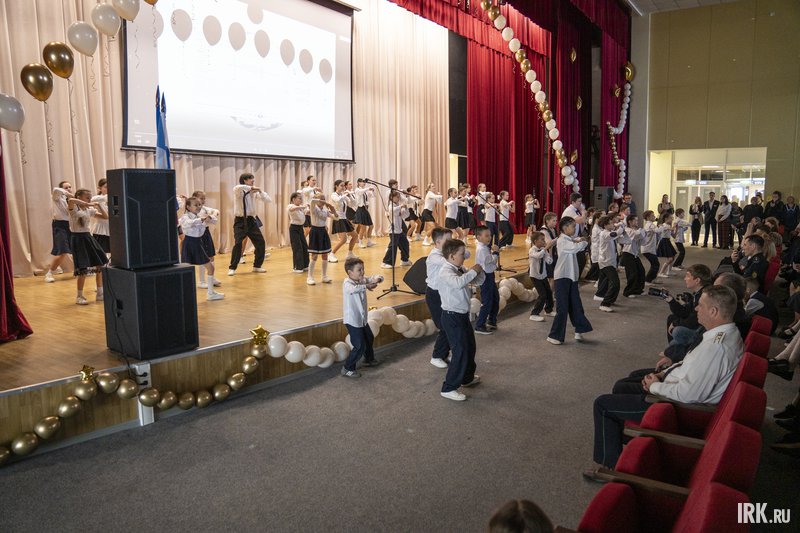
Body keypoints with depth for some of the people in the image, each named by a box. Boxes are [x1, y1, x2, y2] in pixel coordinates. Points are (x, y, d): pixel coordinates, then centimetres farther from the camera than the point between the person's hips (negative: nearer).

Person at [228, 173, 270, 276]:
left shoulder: (253, 192, 3)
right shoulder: (237, 191, -9)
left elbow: (268, 200, -1)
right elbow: (238, 188, -36)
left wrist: (259, 191, -13)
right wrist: (251, 188, -25)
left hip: (251, 220, 5)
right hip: (240, 221, -4)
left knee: (260, 242, 2)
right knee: (238, 243, -16)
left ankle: (257, 266, 20)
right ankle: (232, 268, 0)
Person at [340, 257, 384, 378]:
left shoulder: (363, 280, 0)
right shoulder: (347, 283, -22)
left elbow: (377, 278, -1)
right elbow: (353, 289, -45)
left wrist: (376, 279, -24)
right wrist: (366, 286, -57)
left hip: (362, 319, 9)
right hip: (352, 320, -9)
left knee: (369, 338, 28)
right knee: (360, 346, -9)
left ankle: (369, 359, 52)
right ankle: (347, 368, 6)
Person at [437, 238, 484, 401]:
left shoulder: (461, 269, 4)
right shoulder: (445, 272, -21)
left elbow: (479, 281, 13)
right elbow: (458, 283, -43)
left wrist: (479, 271, -7)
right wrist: (473, 271, -29)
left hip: (463, 314, 9)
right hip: (452, 317, -9)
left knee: (470, 346, 23)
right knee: (460, 351, -7)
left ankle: (467, 378, 45)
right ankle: (448, 388, 4)